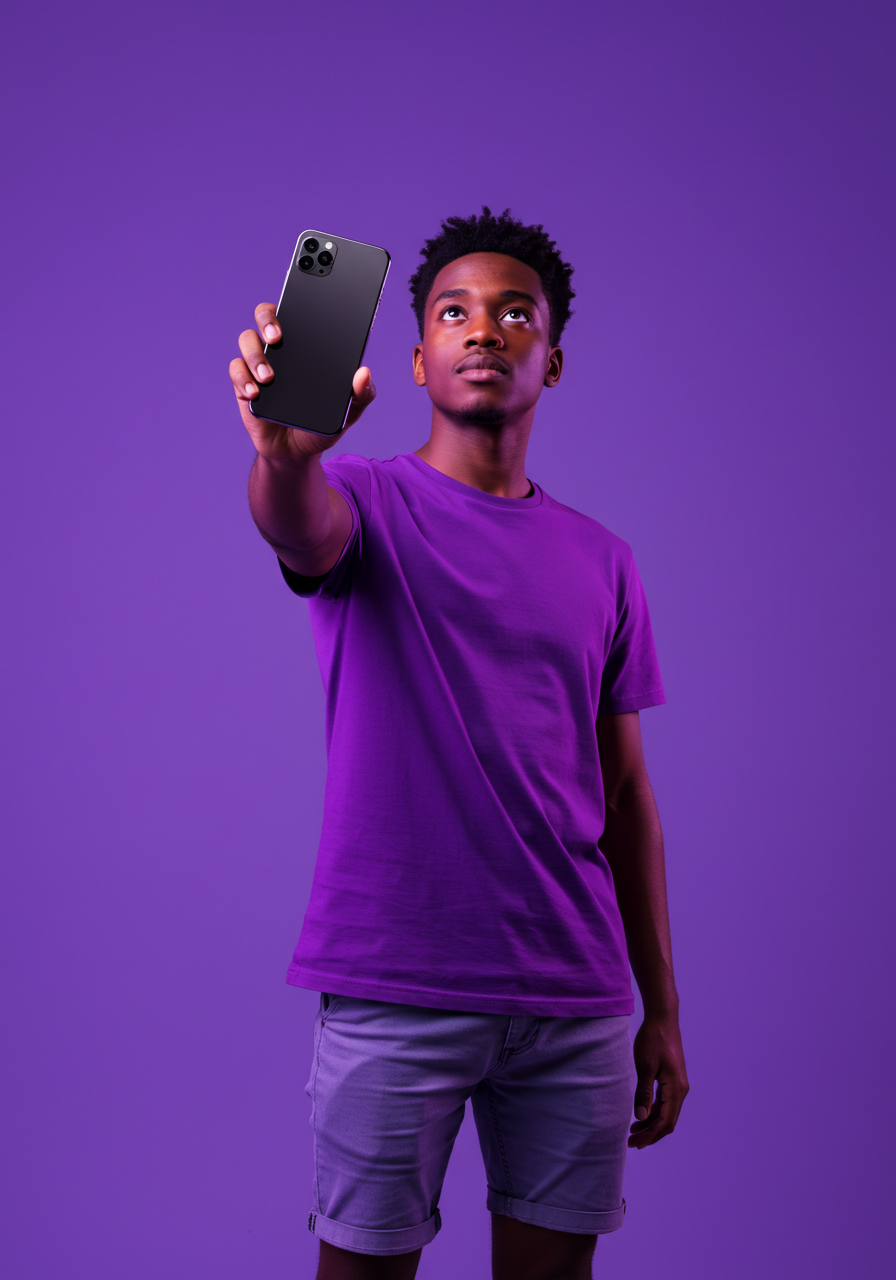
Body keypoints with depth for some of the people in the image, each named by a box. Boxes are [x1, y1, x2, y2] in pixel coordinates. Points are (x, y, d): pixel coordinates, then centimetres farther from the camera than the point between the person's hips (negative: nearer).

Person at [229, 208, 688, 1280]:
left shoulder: (602, 562, 11)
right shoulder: (367, 505, 1)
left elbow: (625, 793, 12)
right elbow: (297, 525, -26)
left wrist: (662, 1009, 12)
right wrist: (284, 449, -50)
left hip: (575, 997, 4)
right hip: (394, 989, -3)